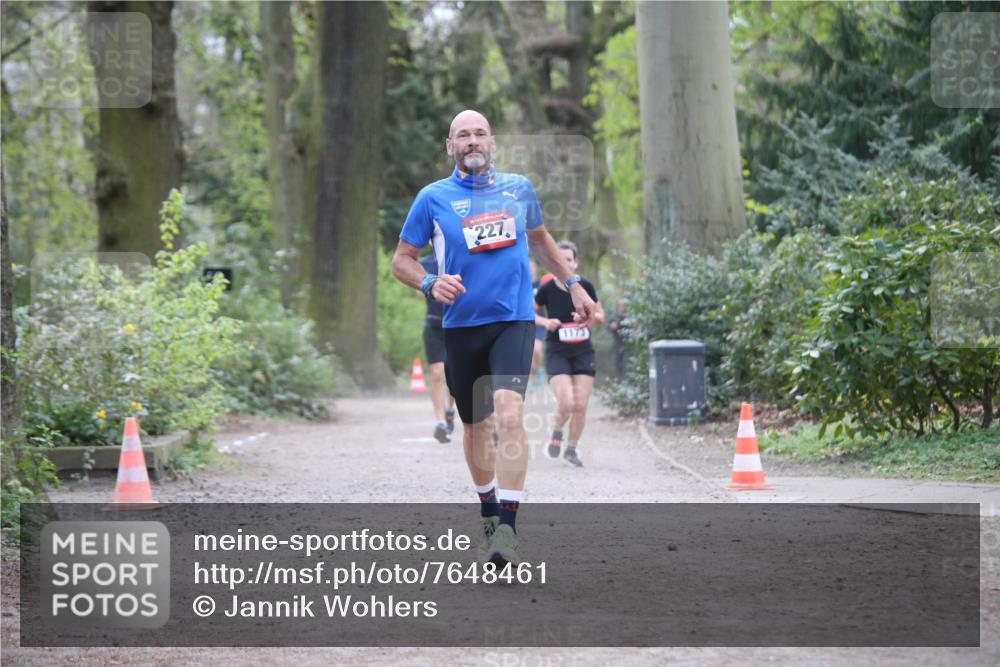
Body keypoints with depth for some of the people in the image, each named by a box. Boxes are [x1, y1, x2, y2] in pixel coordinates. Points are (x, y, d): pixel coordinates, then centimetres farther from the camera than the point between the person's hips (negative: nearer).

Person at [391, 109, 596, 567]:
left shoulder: (518, 189, 7)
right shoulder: (433, 198, 0)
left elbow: (539, 238, 26)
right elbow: (401, 260, 6)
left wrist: (573, 285, 22)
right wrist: (430, 284, -13)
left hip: (513, 320, -1)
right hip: (460, 325, 1)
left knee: (509, 414, -22)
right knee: (475, 426, 12)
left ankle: (508, 527, -25)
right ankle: (489, 513, 36)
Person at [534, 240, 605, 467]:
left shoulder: (585, 287, -4)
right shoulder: (547, 289, -9)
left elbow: (600, 316, 8)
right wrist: (546, 322, -13)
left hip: (583, 352, 2)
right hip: (557, 353, -2)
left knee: (581, 406, -2)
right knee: (566, 403, -17)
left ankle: (571, 450, 18)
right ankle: (556, 434, 16)